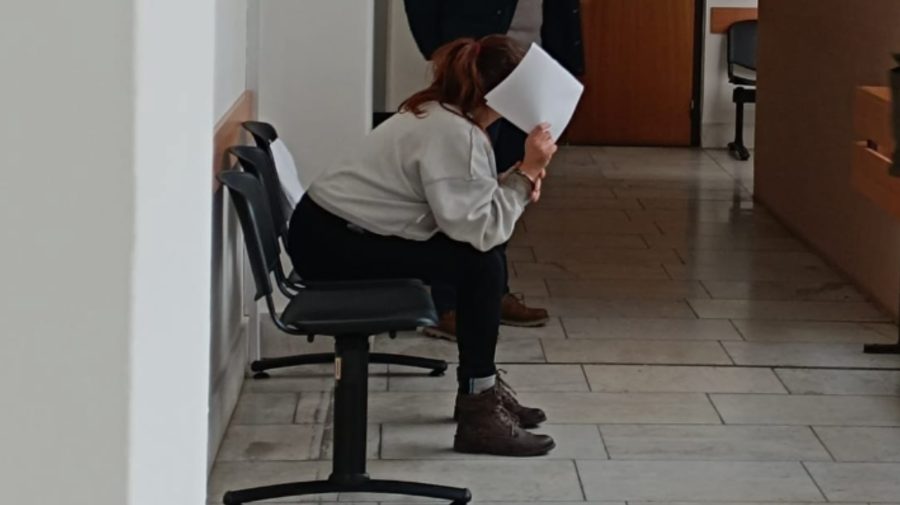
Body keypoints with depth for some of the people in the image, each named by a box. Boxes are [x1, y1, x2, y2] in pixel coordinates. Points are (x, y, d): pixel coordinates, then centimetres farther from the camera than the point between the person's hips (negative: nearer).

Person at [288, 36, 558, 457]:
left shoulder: (439, 116, 10)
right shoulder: (455, 135, -20)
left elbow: (463, 210, 6)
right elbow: (479, 229, -23)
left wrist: (518, 183, -7)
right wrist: (526, 174, -19)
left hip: (337, 231, 10)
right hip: (331, 244, -10)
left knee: (480, 260, 11)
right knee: (481, 266, -15)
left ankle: (481, 386, 22)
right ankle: (478, 415, -11)